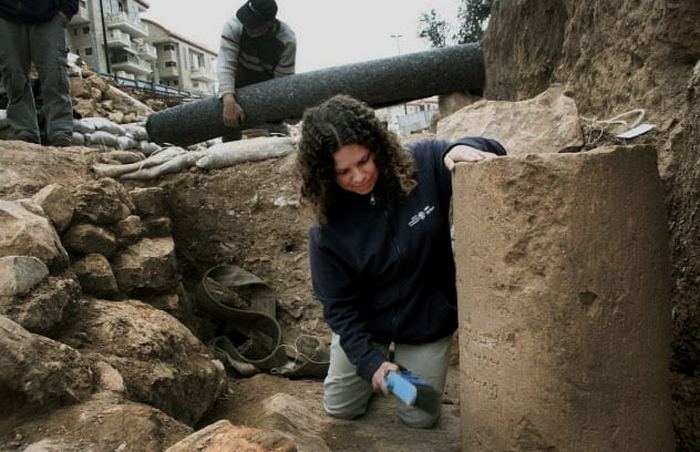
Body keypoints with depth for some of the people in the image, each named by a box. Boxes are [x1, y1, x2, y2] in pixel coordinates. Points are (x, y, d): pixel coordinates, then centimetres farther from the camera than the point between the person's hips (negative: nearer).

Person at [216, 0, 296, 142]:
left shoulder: (287, 40, -29)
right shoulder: (234, 26, -30)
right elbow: (226, 64, -38)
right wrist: (229, 101, -53)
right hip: (238, 87, 1)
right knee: (230, 124, 2)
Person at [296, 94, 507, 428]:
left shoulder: (424, 165, -23)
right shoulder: (327, 228, -22)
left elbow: (493, 154, -14)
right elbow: (339, 306, -14)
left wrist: (464, 148, -38)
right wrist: (370, 361, -23)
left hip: (427, 324, 0)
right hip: (365, 325, 1)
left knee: (419, 418, 9)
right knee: (341, 409, 16)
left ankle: (409, 361, 38)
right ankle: (384, 359, 43)